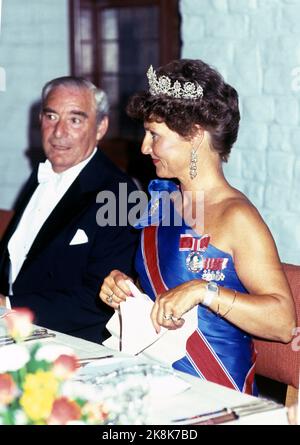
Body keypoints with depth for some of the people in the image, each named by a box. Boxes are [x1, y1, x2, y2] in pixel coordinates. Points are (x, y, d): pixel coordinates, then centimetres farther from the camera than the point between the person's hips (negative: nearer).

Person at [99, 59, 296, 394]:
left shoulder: (236, 217, -11)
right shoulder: (162, 202, 12)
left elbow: (283, 322, -18)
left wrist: (203, 291, -26)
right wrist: (124, 290, 7)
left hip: (214, 397, -7)